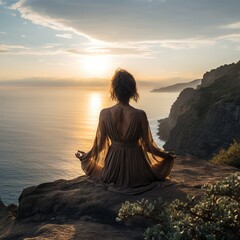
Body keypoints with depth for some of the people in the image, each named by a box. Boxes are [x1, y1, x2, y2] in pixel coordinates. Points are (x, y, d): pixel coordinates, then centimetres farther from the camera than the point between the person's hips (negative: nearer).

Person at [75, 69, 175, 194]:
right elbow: (148, 145, -9)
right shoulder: (140, 114, -19)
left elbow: (99, 145, -5)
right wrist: (166, 155, 10)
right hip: (136, 174, -1)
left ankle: (115, 183, 17)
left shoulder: (105, 113, -14)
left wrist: (83, 156, 16)